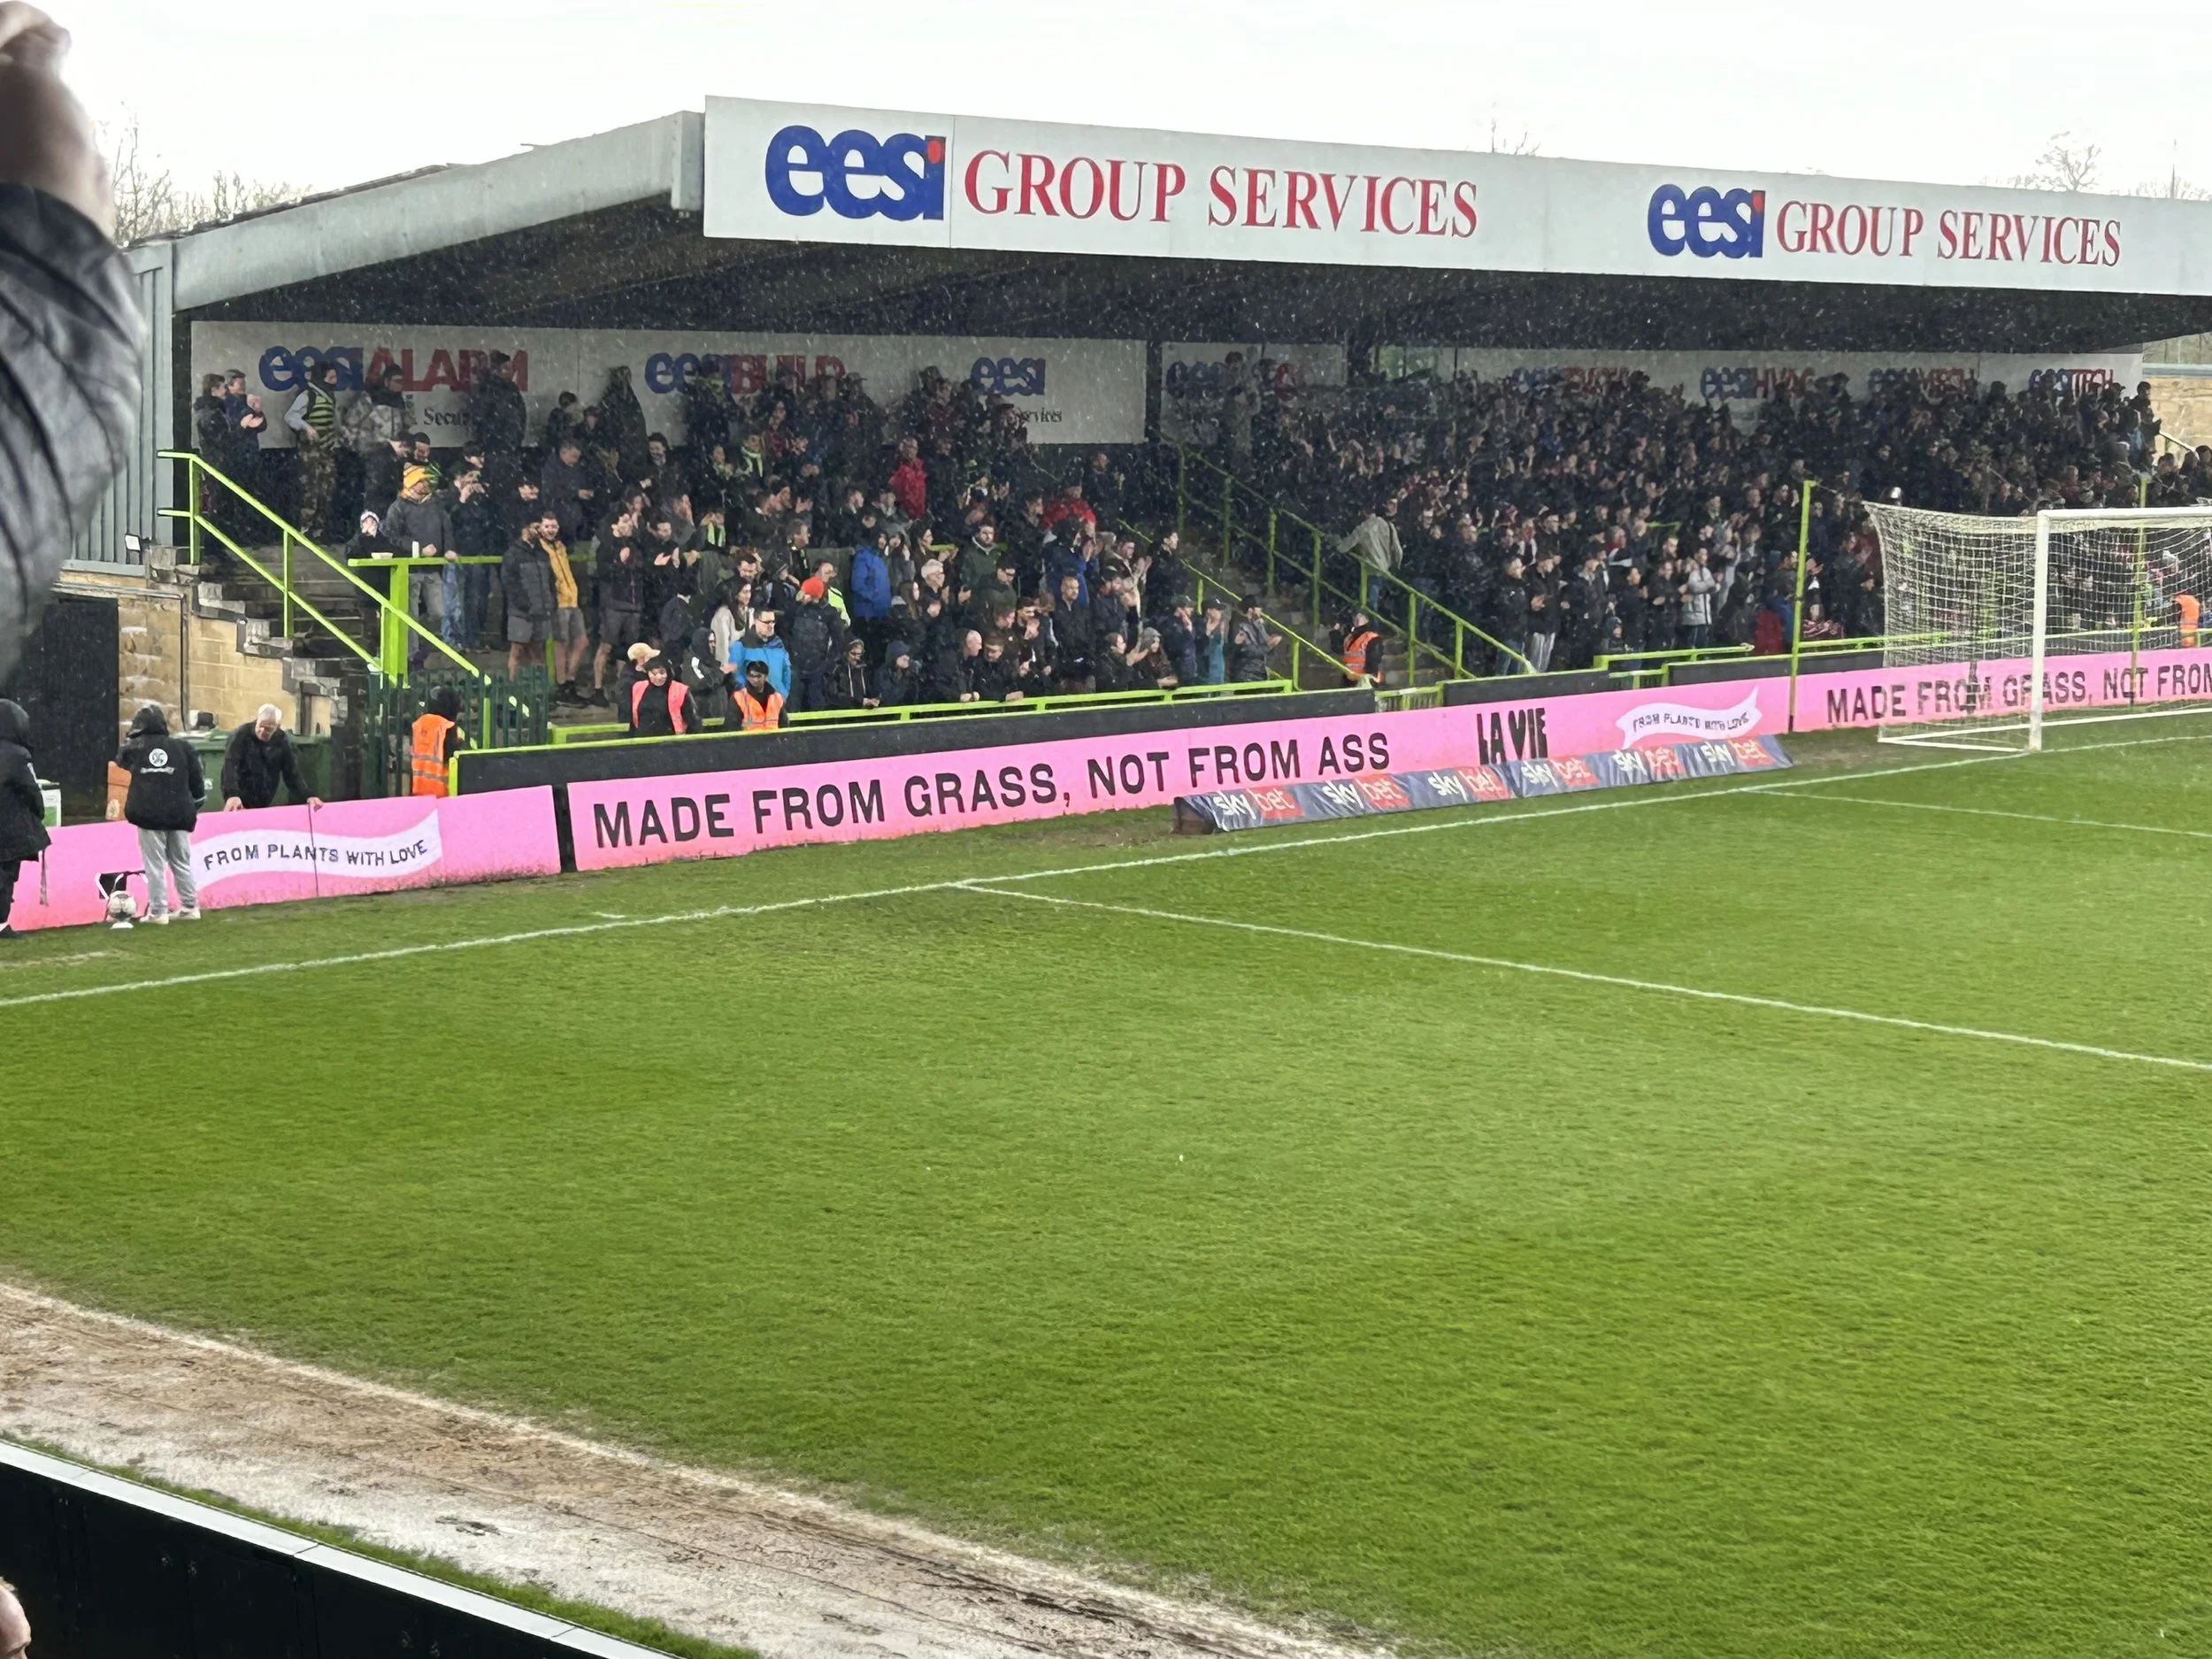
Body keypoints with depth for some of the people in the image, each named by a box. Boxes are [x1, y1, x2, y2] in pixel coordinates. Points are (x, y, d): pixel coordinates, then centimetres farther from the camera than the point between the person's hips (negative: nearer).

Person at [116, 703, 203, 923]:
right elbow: (197, 782, 4)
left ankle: (158, 912, -1)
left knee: (155, 864, 0)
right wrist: (194, 802, 18)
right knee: (182, 862, 13)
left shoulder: (134, 748, 1)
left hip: (149, 814, -2)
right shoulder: (182, 747, 1)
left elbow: (120, 761, 24)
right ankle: (190, 907, 17)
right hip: (179, 814, 2)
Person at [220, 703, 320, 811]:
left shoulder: (282, 742, -2)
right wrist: (232, 795, -39)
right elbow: (230, 767, -22)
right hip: (240, 804, -3)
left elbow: (292, 772, 1)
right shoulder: (240, 736, -13)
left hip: (267, 805, 3)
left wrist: (307, 797, -12)